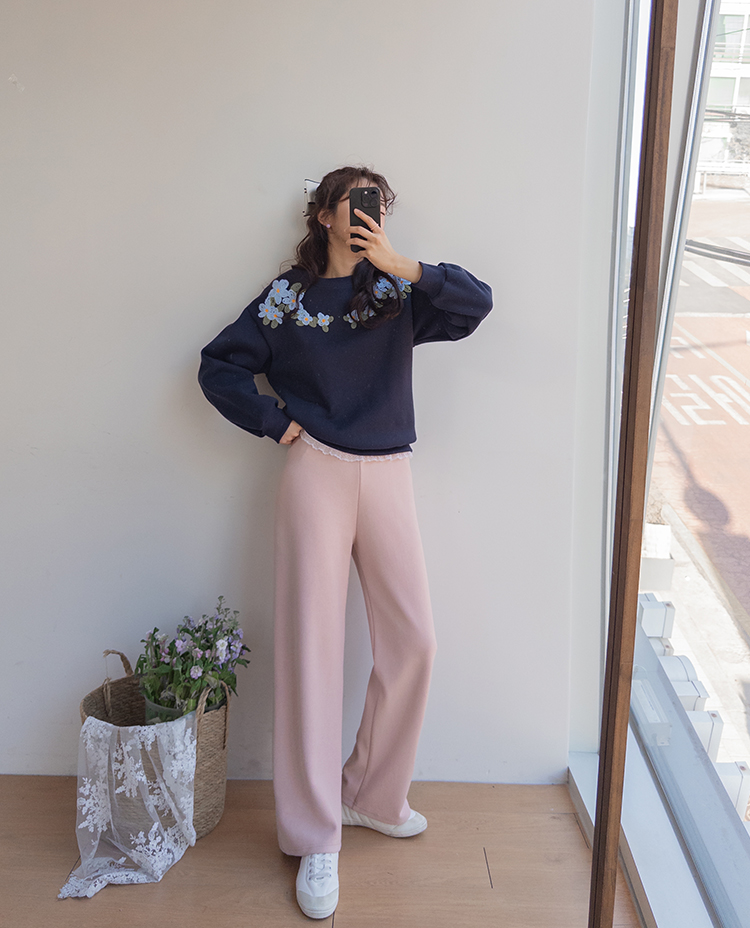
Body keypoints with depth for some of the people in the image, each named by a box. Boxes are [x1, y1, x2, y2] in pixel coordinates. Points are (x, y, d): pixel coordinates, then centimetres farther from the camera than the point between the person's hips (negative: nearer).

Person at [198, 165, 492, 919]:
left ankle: (372, 795, 24)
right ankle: (315, 837, 8)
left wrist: (399, 264, -14)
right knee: (312, 643, -2)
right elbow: (219, 366, 8)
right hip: (317, 472, -2)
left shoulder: (400, 293, 9)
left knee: (412, 640, 2)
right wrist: (275, 422, -2)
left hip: (387, 476, 3)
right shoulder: (287, 297, 5)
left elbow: (477, 303, -7)